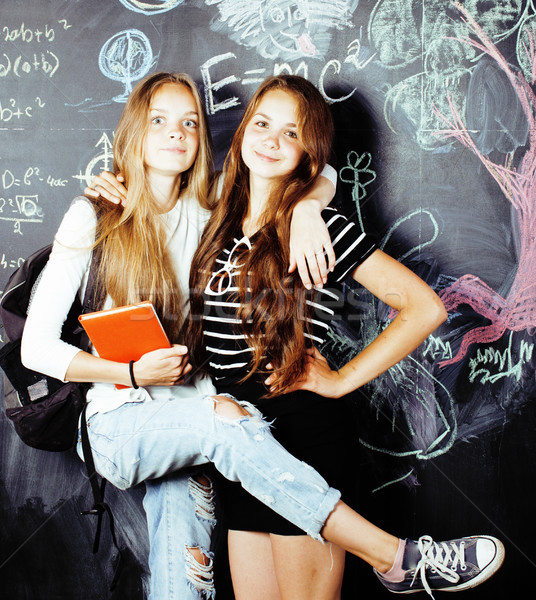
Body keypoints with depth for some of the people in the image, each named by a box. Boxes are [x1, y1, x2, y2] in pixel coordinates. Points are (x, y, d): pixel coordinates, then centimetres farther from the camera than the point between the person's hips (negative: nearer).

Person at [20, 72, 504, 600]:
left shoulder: (210, 213, 8)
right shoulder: (92, 218, -1)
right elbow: (37, 347, -4)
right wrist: (134, 373, -16)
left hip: (191, 428, 3)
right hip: (121, 428, -3)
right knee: (223, 419, -32)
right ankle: (392, 556, -30)